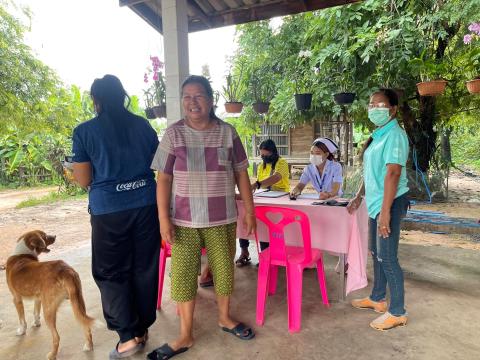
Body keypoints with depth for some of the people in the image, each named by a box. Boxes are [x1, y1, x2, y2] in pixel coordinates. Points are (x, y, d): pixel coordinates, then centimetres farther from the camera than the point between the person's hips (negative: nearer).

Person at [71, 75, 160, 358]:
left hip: (108, 209, -3)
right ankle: (142, 329, 27)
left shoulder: (85, 132, -4)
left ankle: (129, 335, 12)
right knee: (145, 268, 13)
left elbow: (84, 179, -3)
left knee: (111, 272, 12)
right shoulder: (143, 126, 3)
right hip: (146, 204, 3)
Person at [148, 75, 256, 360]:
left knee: (225, 268, 13)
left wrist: (250, 210, 3)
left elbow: (241, 174, 4)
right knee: (183, 273, 5)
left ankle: (225, 317, 38)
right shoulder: (173, 134, -3)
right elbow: (164, 179, -3)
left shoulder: (228, 132, 0)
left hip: (222, 218, 1)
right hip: (184, 219, 0)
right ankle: (186, 335, 24)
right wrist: (164, 218, -9)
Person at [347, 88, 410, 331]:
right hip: (375, 202, 9)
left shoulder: (394, 135, -15)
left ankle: (397, 312, 13)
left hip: (389, 203, -9)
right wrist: (359, 196, 21)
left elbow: (393, 173, -22)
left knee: (387, 258, -3)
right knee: (376, 253, 18)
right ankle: (377, 299, 33)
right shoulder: (378, 135, 13)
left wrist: (386, 211, -25)